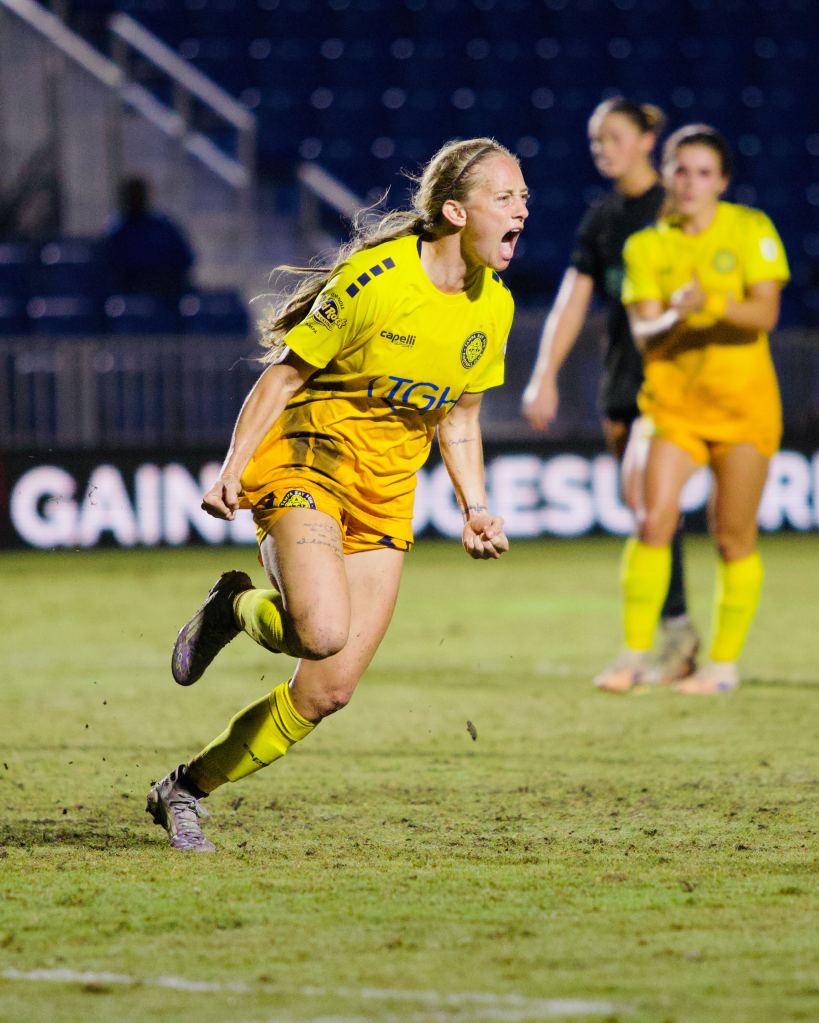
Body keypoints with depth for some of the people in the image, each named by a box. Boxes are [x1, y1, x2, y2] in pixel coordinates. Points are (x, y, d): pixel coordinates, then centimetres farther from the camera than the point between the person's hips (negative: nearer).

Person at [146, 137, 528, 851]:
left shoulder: (494, 305, 4)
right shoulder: (374, 278, -16)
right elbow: (286, 372, -9)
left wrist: (475, 507, 4)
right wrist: (233, 468, -16)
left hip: (386, 495, 6)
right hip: (307, 457, -6)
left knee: (329, 693, -2)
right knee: (322, 630, -33)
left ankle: (185, 790, 16)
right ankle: (236, 608, 3)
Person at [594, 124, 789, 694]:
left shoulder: (751, 229, -3)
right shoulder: (647, 246, 3)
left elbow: (765, 313, -13)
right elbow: (644, 330, -4)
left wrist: (714, 305, -31)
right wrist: (671, 316, -26)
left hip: (742, 398, -1)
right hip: (673, 397, 1)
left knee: (733, 536, 1)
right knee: (654, 518, -13)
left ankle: (725, 663, 12)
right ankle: (635, 654, -7)